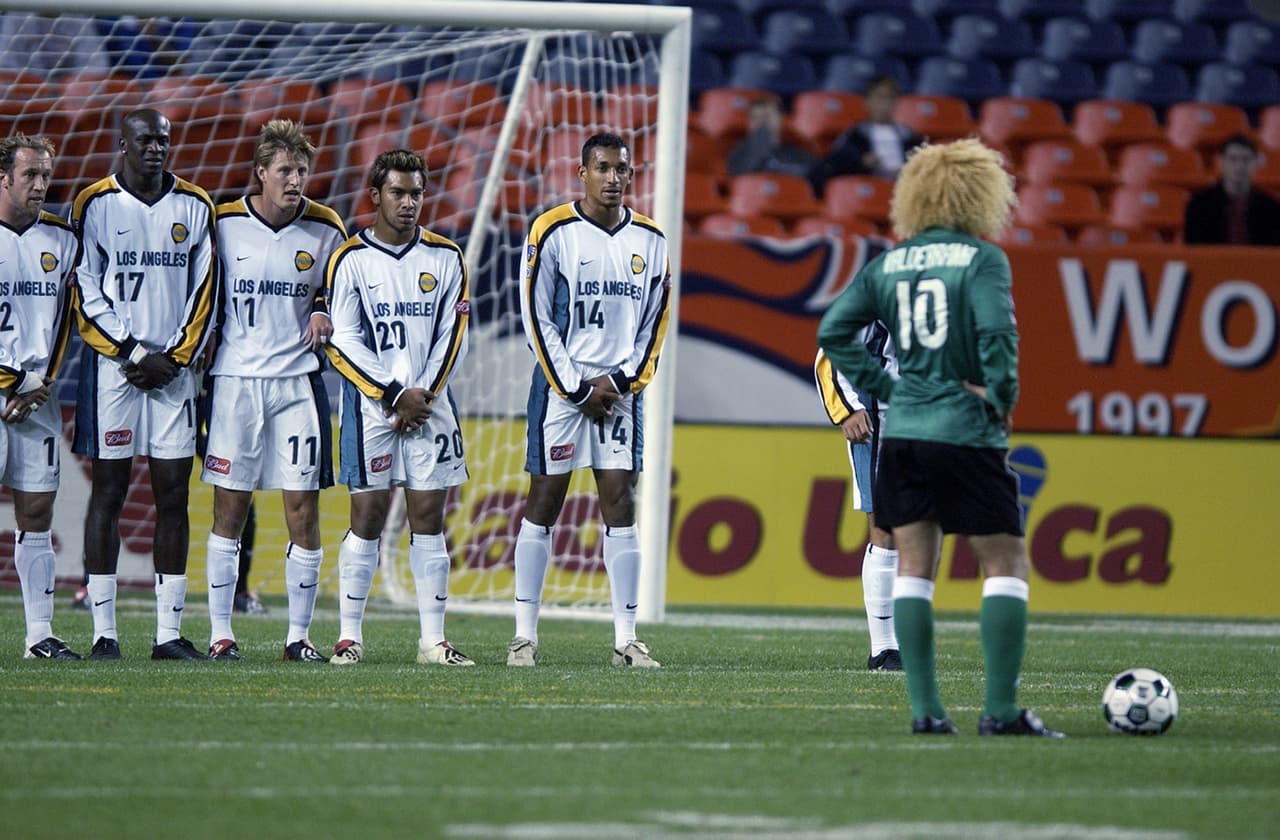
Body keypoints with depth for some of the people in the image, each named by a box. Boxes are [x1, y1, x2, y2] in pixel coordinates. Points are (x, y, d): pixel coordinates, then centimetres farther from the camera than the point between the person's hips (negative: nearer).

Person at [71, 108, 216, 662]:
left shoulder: (194, 207, 8)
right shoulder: (96, 206, -2)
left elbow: (203, 292, 8)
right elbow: (86, 294, -4)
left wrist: (173, 358, -3)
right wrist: (135, 354, -9)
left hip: (173, 367, 3)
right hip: (112, 366, -3)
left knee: (173, 493, 1)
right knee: (109, 490, -2)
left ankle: (169, 632, 3)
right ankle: (103, 632, -1)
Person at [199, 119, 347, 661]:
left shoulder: (325, 230, 3)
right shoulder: (223, 224, -1)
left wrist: (324, 314, -3)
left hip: (297, 380, 1)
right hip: (234, 378, -1)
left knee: (303, 507, -2)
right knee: (230, 509, 1)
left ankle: (298, 635, 5)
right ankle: (220, 632, 7)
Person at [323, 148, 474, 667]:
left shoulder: (445, 259, 8)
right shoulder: (351, 260, -1)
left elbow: (452, 337, 6)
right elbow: (344, 344, -4)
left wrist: (423, 395, -5)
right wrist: (395, 395, -9)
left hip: (430, 404, 3)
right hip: (371, 407, -3)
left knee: (429, 519, 2)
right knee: (367, 518, -3)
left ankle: (433, 639, 2)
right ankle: (349, 637, 2)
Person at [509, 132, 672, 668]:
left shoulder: (650, 241, 7)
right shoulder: (553, 233, -5)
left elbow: (655, 322, 10)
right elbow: (538, 319, -4)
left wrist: (619, 381, -3)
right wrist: (577, 389, -8)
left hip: (620, 388, 3)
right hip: (560, 384, -3)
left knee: (620, 505, -1)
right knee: (544, 503, 0)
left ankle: (627, 637, 0)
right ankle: (524, 634, 4)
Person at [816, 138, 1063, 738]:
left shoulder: (886, 264, 9)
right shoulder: (983, 259, -7)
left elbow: (833, 332, 6)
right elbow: (996, 333, -21)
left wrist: (883, 387, 9)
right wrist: (1002, 399, -7)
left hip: (902, 434, 5)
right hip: (967, 435, -5)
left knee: (912, 568, 8)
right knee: (1005, 564, 2)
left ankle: (925, 708, 3)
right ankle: (1001, 708, -4)